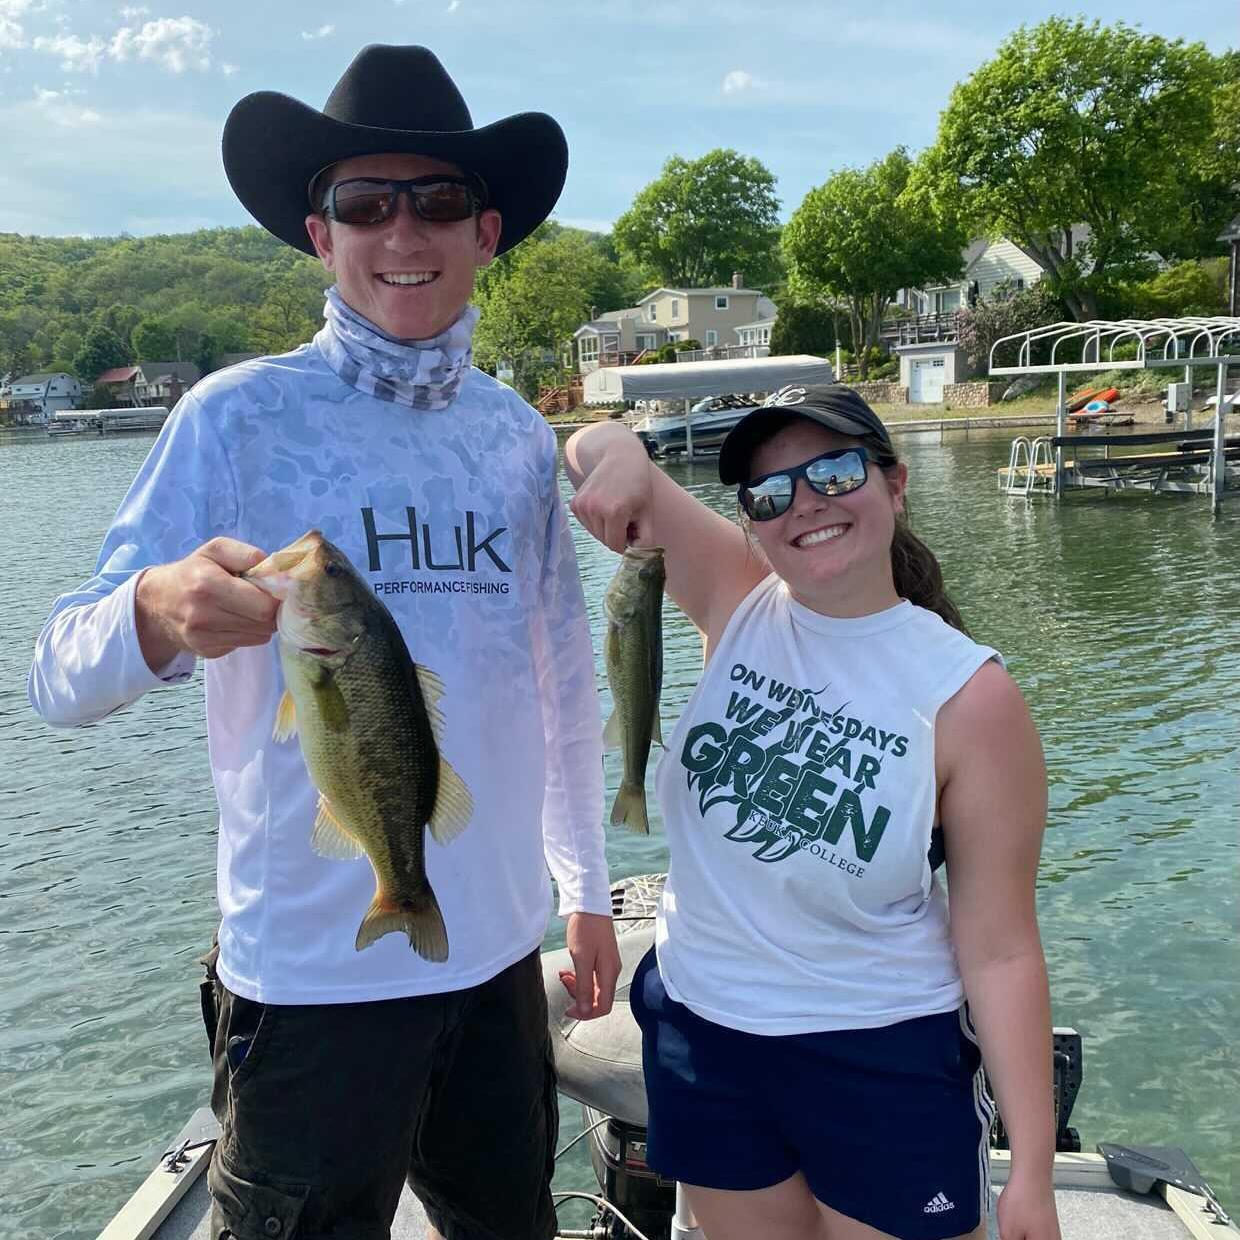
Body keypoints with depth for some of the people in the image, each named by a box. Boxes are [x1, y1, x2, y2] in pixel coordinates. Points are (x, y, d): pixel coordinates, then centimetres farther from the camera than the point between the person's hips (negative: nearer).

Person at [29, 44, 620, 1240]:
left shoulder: (519, 434, 2)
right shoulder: (240, 414, -10)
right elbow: (64, 677, -14)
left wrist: (586, 886, 14)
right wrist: (159, 614, -36)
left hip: (498, 952, 5)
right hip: (315, 972, -4)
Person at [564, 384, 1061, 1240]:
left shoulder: (969, 695, -16)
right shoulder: (740, 606, -7)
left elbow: (1000, 948, -13)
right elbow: (596, 453, -7)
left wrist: (1034, 1168, -12)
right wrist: (619, 453, -30)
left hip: (885, 1064, -3)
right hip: (700, 1038, 4)